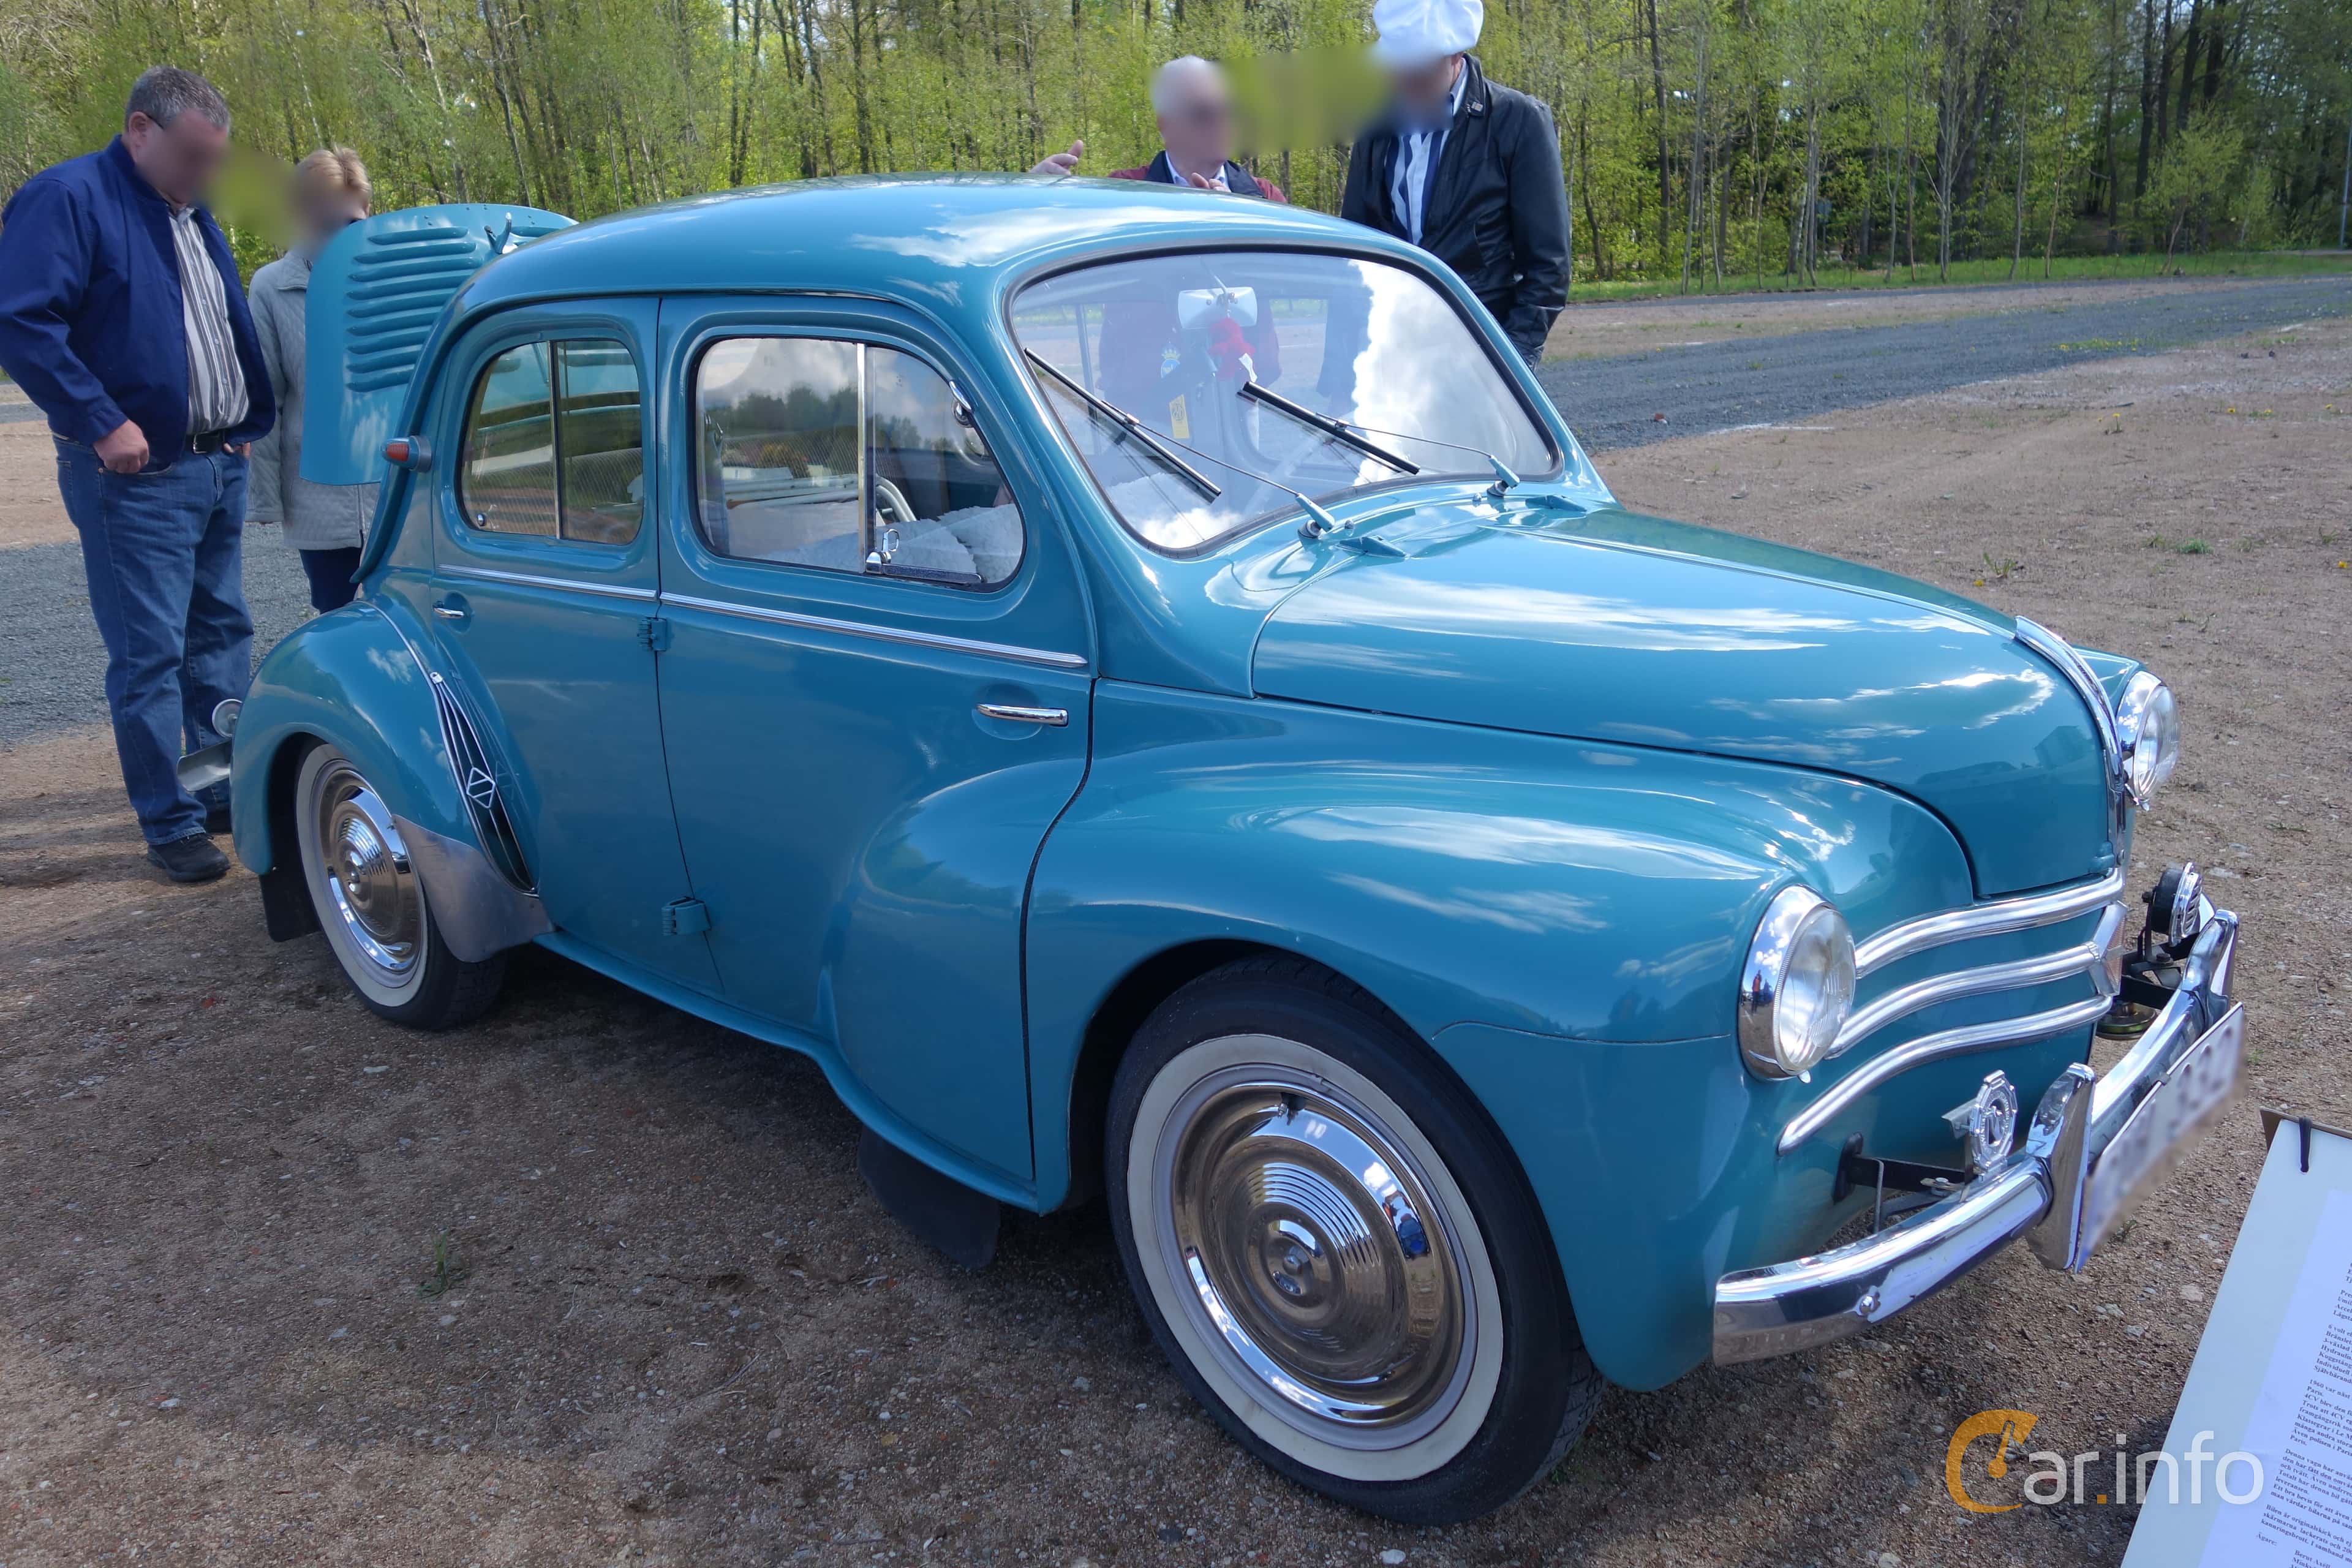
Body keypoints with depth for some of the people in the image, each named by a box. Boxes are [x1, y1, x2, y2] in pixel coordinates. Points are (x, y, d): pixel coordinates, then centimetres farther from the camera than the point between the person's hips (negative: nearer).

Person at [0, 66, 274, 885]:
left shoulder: (193, 215, 15)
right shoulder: (67, 198, -10)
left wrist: (250, 422, 10)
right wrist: (102, 423, -22)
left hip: (220, 465, 8)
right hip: (137, 472, -8)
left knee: (222, 635, 13)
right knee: (150, 657, -4)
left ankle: (232, 793, 23)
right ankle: (170, 825, 2)